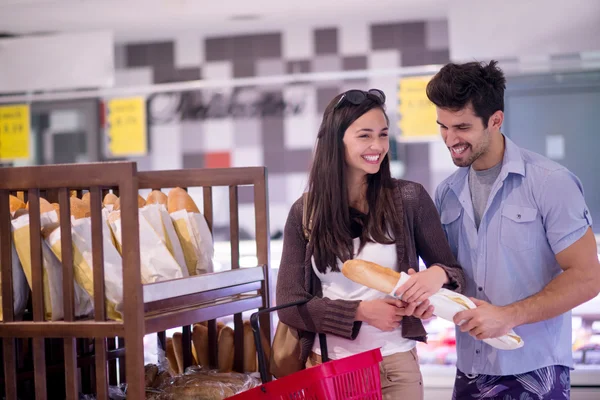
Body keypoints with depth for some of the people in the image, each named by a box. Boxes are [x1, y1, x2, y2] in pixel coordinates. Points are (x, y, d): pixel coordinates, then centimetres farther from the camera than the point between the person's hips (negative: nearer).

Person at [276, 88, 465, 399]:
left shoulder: (409, 199, -5)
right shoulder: (304, 212, -2)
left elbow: (453, 271, 2)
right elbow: (289, 303, -4)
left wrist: (438, 275, -22)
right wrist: (360, 311, -16)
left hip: (394, 365, -1)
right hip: (326, 365, 1)